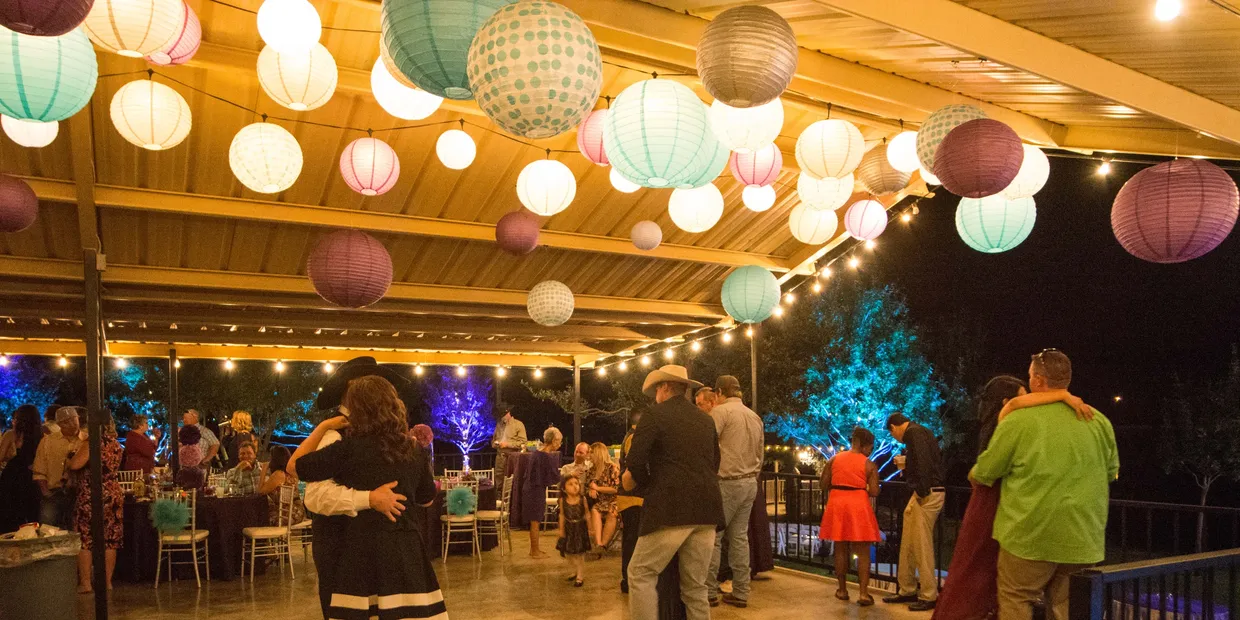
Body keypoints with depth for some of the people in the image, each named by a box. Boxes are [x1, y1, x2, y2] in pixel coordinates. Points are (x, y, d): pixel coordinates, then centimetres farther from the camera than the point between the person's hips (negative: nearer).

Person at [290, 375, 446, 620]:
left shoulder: (349, 448, -10)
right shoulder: (415, 451, 4)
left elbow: (294, 466, 1)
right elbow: (426, 499, 18)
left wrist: (322, 427, 7)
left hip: (364, 549, -4)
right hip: (408, 549, 4)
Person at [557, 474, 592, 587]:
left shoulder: (582, 499, -12)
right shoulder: (563, 500, -9)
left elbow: (587, 514, -3)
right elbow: (562, 515, 1)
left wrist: (589, 528, 0)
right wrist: (561, 530, 3)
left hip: (580, 528, -2)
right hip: (569, 529, 2)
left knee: (580, 553, 2)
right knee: (568, 552, 11)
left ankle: (580, 576, 16)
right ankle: (576, 571, 35)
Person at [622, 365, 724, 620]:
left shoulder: (655, 415, 0)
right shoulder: (706, 420, 19)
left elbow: (635, 466, -9)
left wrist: (640, 482, 10)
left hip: (671, 508, -6)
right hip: (706, 508, 6)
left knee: (641, 574, 4)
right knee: (695, 586, 11)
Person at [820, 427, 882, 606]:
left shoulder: (834, 459, 4)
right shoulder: (869, 464, -4)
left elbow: (824, 484, 5)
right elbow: (874, 491, -8)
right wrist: (862, 487, 12)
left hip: (836, 504, 3)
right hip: (859, 506, -3)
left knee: (841, 549, 14)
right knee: (862, 552, 4)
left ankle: (842, 590, 21)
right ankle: (864, 593, -1)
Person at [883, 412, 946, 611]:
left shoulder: (913, 432, -11)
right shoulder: (920, 431, 18)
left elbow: (923, 461, -22)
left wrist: (921, 491, -21)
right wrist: (906, 466, 28)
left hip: (927, 494, -10)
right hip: (925, 493, 10)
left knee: (922, 546, -4)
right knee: (907, 545, 14)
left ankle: (929, 596, 5)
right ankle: (907, 591, 22)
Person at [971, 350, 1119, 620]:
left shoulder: (1018, 420, -9)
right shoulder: (1100, 422, 4)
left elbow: (984, 474, -1)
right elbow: (1110, 474, 18)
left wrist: (974, 475, 21)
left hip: (1031, 535, -4)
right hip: (1083, 538, 5)